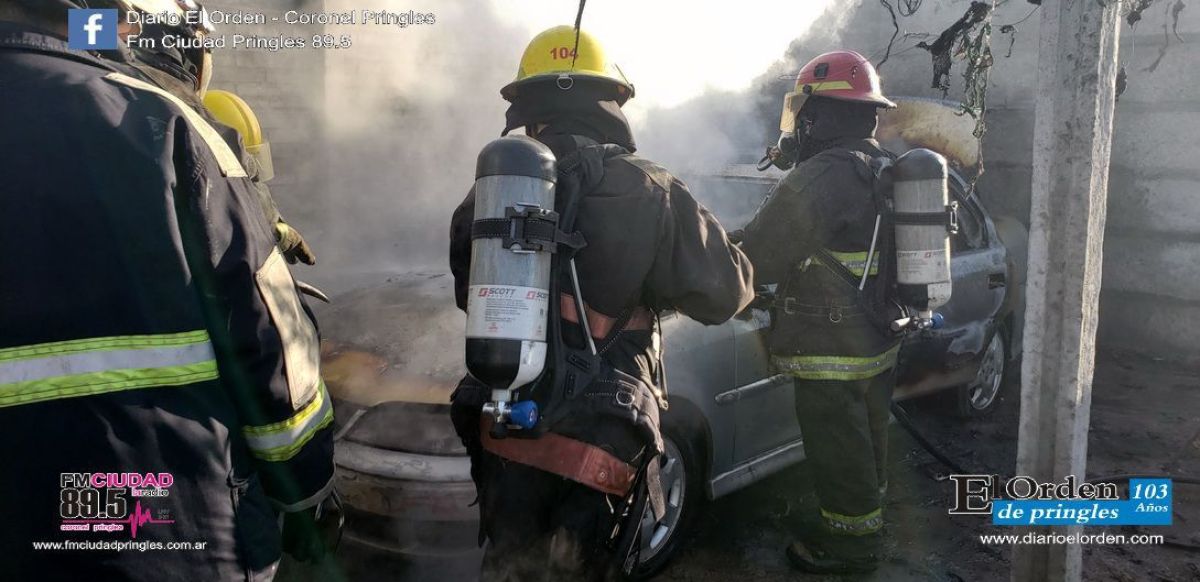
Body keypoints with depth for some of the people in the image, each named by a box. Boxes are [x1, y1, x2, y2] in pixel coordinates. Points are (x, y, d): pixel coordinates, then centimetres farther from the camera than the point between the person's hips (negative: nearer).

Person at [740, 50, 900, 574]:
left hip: (832, 355, -9)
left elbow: (755, 260, -22)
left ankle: (852, 545, 23)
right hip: (880, 345, 9)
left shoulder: (821, 178, -24)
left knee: (839, 453, 7)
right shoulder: (886, 170, 7)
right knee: (866, 441, 25)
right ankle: (869, 514, 43)